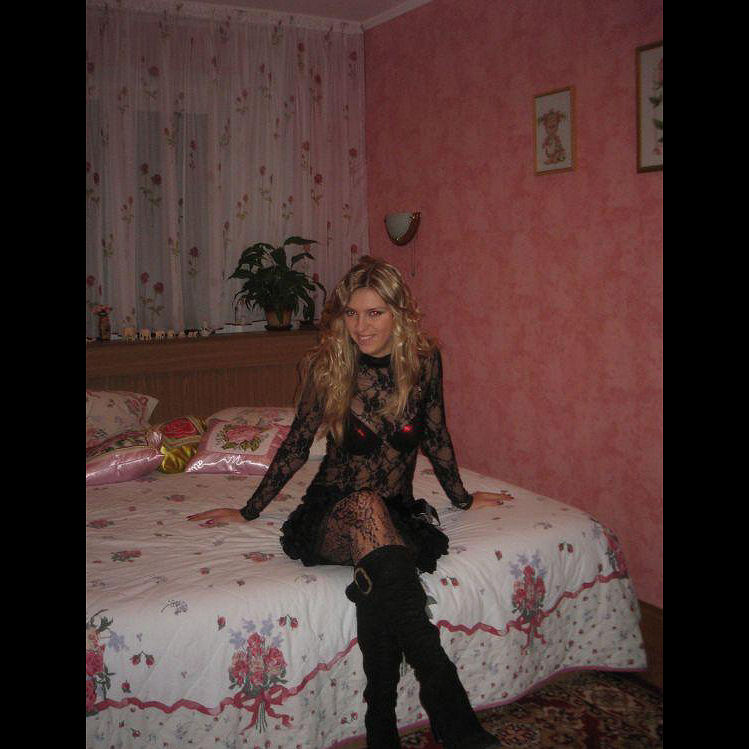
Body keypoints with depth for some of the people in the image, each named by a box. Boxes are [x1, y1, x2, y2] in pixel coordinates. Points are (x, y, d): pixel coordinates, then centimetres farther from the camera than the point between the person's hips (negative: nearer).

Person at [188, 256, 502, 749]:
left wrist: (461, 497, 25)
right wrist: (249, 511, 13)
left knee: (380, 584, -37)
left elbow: (435, 437, 14)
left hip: (399, 514, 1)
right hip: (331, 513, -1)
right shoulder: (327, 366, -5)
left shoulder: (423, 360, -1)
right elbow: (297, 445, 7)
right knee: (366, 506, -40)